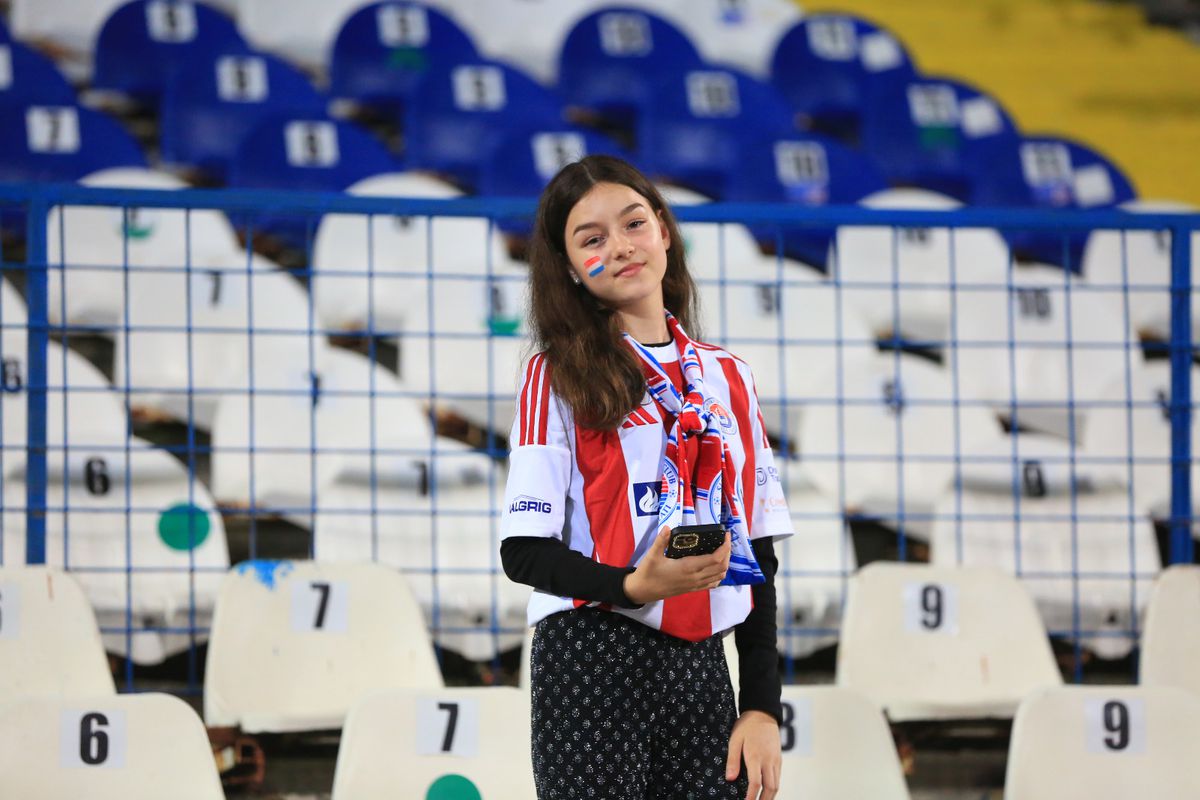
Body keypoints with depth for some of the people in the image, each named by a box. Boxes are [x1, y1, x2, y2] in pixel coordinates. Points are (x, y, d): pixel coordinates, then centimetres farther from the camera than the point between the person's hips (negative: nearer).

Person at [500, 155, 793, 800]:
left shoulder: (728, 378, 14)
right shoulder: (559, 376, 1)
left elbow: (759, 555, 14)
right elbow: (524, 551, -5)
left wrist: (762, 709, 5)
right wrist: (635, 586, -22)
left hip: (701, 668, 4)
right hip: (593, 662, -4)